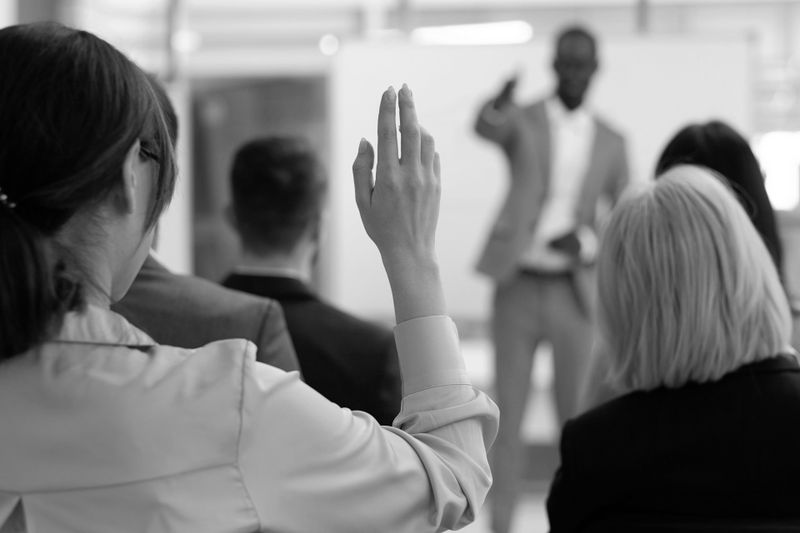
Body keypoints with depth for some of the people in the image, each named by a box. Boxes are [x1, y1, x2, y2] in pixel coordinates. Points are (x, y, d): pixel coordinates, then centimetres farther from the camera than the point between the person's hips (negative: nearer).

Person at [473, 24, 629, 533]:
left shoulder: (611, 142, 8)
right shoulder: (523, 121, 2)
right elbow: (486, 128, -23)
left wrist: (587, 241, -10)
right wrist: (499, 103, -47)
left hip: (575, 290, 1)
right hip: (517, 286, -1)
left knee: (577, 414, 1)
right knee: (508, 414, 2)